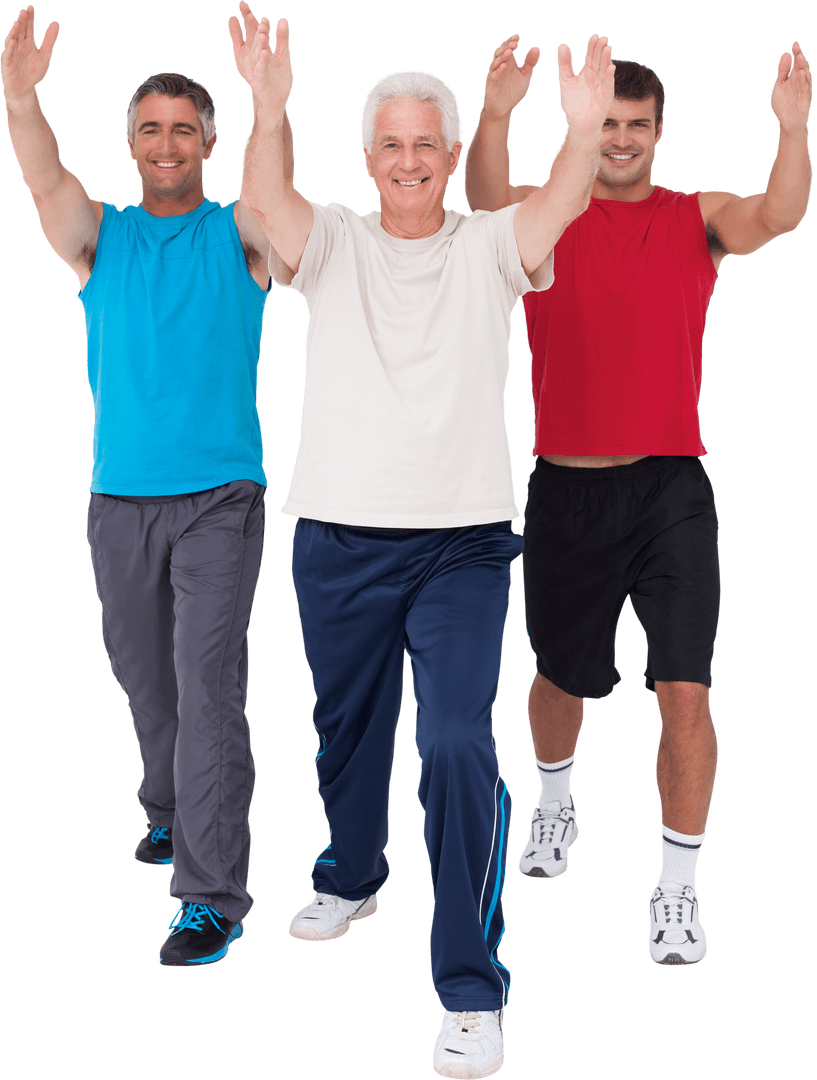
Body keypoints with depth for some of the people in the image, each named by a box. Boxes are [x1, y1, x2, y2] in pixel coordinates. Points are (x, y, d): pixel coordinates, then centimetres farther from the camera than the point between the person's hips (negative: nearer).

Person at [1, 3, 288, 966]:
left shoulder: (238, 235, 3)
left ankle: (212, 893, -9)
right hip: (120, 497, 3)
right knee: (144, 676, 15)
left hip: (219, 497, -3)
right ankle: (171, 808, 40)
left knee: (209, 687, -9)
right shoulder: (101, 238, 8)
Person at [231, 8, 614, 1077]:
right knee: (347, 727, 19)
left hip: (463, 542, -2)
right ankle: (351, 877, 48)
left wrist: (584, 131, -40)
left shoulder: (487, 247, 1)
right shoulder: (335, 242, 3)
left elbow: (561, 203, -19)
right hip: (339, 537, 2)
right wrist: (269, 113, -38)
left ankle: (471, 987, -3)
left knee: (459, 748, -12)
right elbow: (267, 199, -18)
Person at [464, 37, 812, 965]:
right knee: (561, 676, 18)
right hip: (566, 487, 1)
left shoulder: (698, 218, 4)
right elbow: (485, 197, -19)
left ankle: (677, 890, 4)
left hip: (670, 487, -1)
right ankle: (554, 808, 48)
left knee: (686, 691, -10)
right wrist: (495, 117, -38)